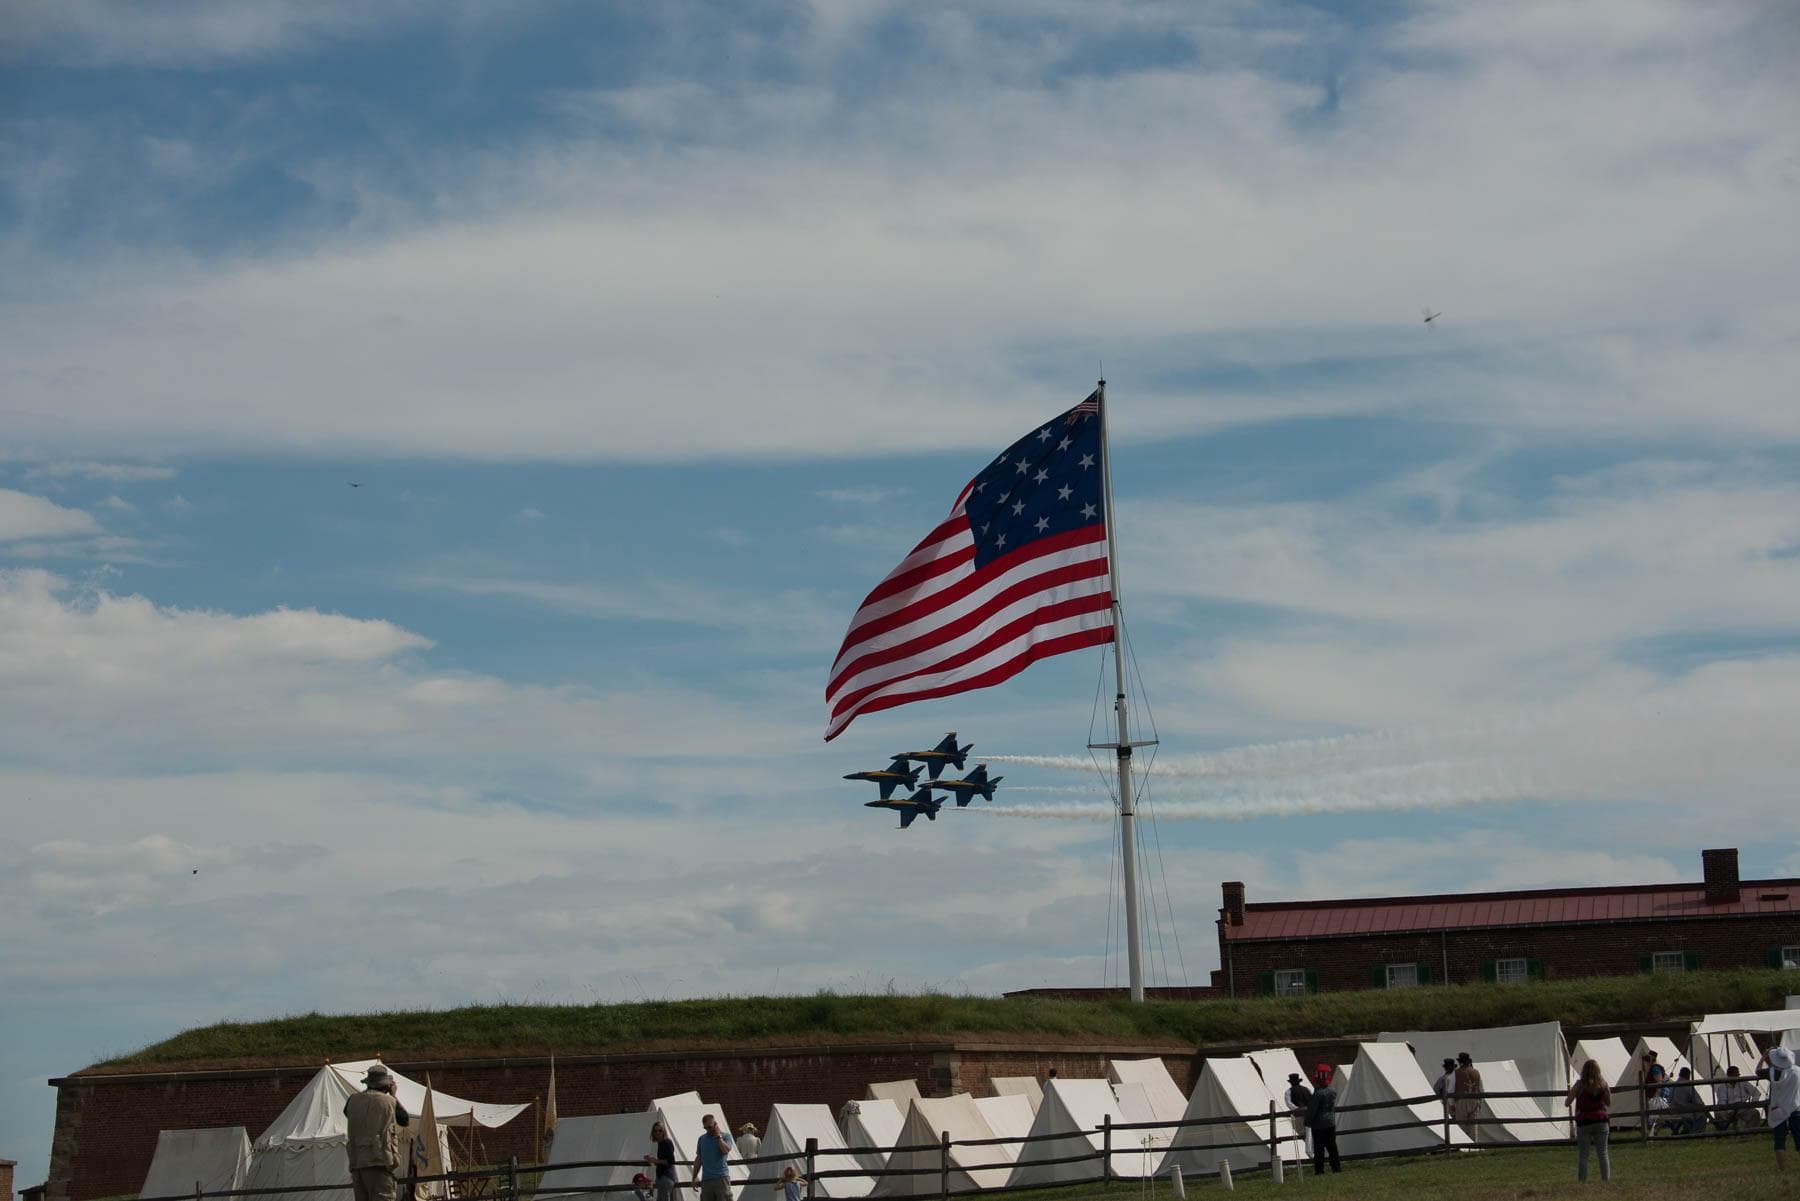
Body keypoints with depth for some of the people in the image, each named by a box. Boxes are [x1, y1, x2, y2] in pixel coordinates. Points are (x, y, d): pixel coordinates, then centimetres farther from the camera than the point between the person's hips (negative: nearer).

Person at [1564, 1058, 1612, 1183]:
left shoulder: (1579, 1084, -8)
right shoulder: (1603, 1083, -1)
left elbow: (1567, 1103, -3)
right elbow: (1609, 1103, 11)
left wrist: (1570, 1091, 15)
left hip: (1584, 1123, -2)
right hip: (1601, 1121, 2)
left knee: (1583, 1155, 3)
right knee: (1603, 1154, 8)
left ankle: (1582, 1181, 0)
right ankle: (1606, 1179, 7)